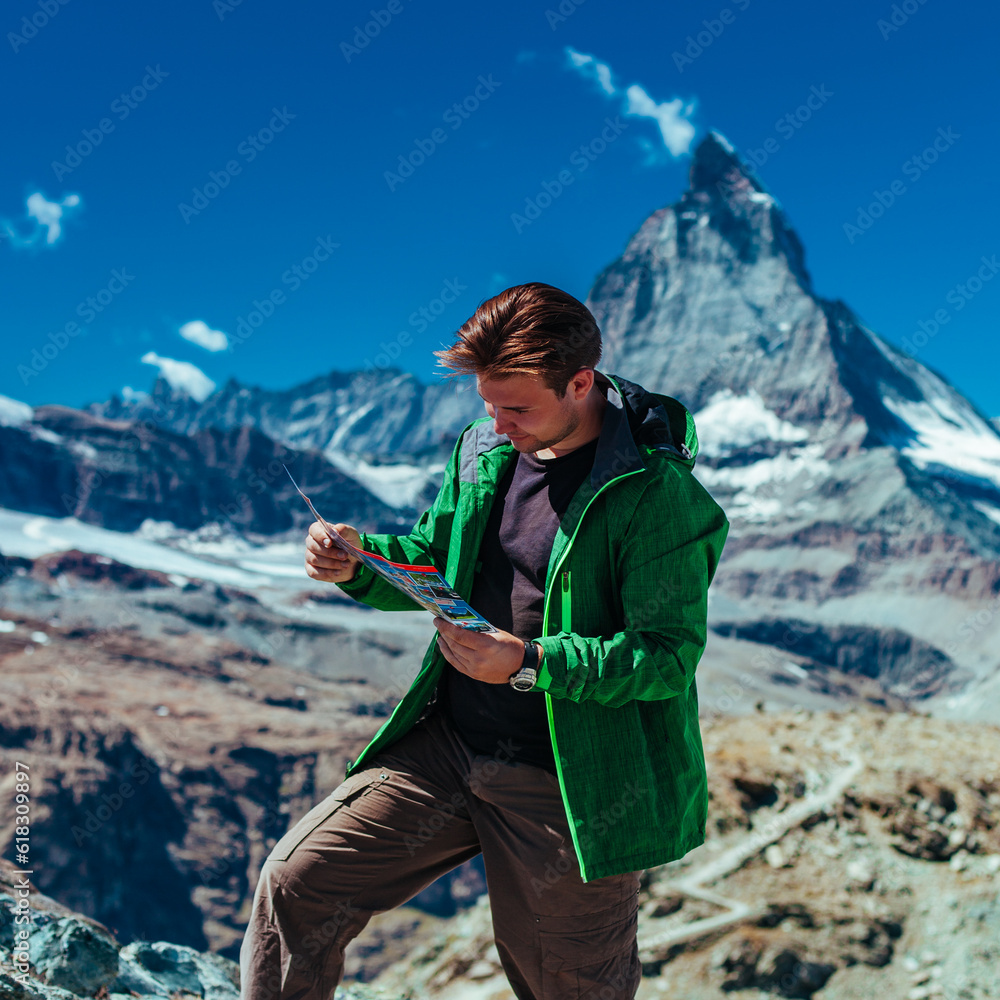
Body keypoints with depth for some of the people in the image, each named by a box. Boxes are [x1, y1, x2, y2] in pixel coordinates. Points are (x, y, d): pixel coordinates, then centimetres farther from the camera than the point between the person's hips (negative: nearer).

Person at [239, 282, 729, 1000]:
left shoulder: (657, 492, -18)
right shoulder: (482, 448, 2)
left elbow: (670, 655, -19)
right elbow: (431, 563, 14)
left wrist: (530, 664, -29)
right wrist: (360, 565, -8)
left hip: (571, 787, -5)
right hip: (447, 744, 6)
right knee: (295, 882, 0)